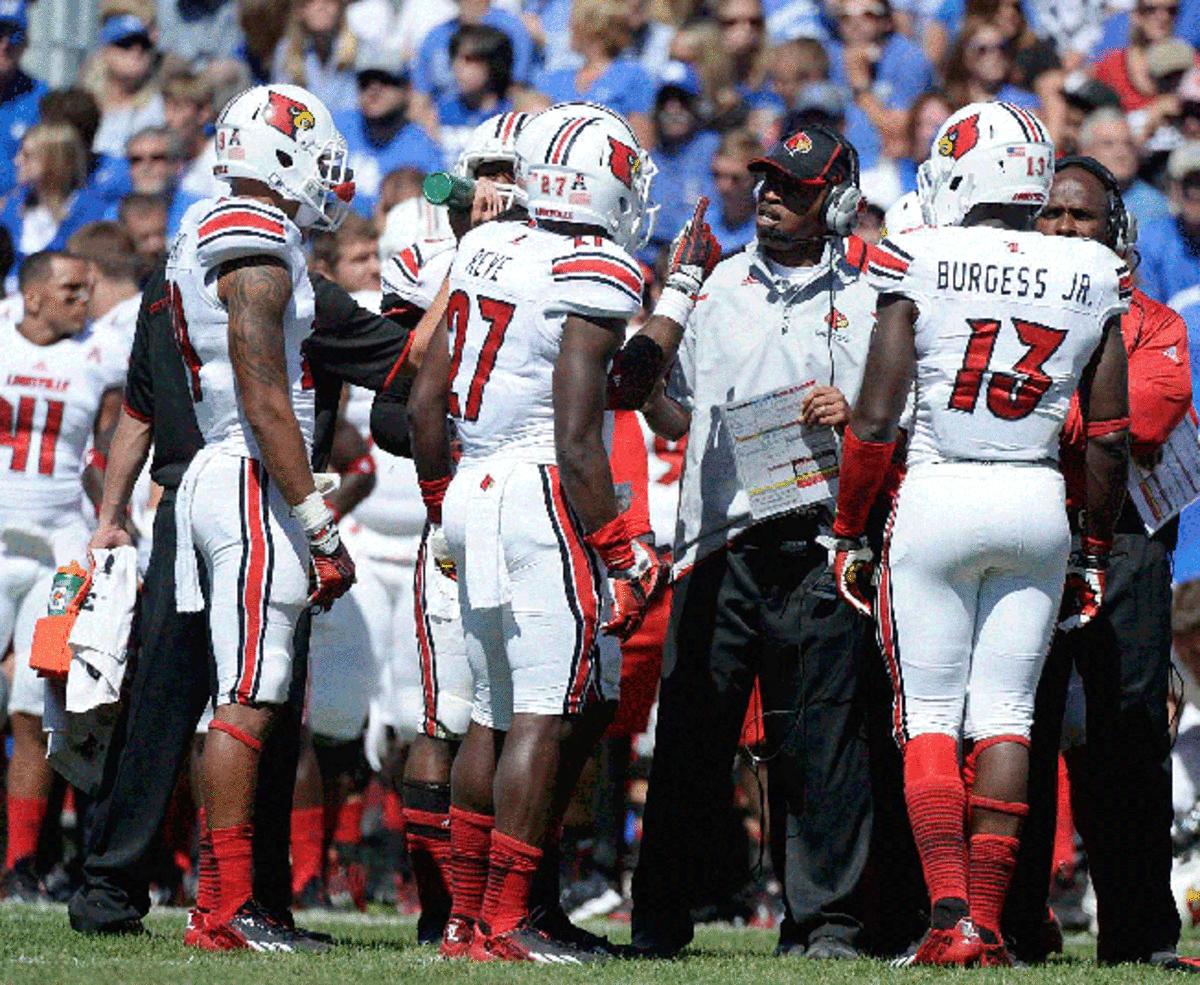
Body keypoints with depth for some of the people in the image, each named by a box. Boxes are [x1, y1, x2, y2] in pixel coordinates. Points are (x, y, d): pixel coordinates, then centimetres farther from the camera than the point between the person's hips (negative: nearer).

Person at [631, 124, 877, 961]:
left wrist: (854, 417, -12)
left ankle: (825, 916, 4)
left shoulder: (867, 301, 6)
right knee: (691, 732, 0)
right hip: (719, 544, 2)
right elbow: (675, 419, 21)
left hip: (819, 540, -2)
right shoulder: (717, 289, 16)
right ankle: (662, 916, 7)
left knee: (821, 740, -2)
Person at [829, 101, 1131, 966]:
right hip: (1038, 506, 3)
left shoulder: (921, 267, -6)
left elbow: (875, 419, -5)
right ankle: (987, 921, 3)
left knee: (930, 717, 2)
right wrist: (1096, 553, 18)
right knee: (1004, 716, 7)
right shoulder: (1090, 282, 4)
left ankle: (950, 916, -11)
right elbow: (1109, 439, 7)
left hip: (937, 501, -3)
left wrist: (849, 535, 6)